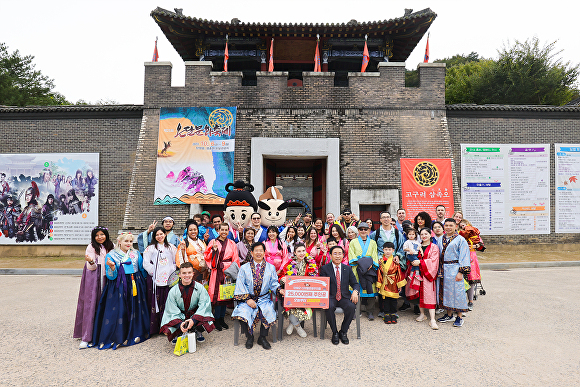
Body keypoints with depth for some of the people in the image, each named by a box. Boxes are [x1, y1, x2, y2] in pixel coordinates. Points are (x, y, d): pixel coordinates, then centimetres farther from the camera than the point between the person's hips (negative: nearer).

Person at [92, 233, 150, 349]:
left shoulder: (136, 254, 8)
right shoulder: (111, 255, -1)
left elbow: (143, 270, 13)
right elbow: (111, 276, -6)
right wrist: (112, 268, -25)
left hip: (135, 285, 3)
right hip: (119, 287, -3)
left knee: (135, 308, 4)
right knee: (118, 311, -6)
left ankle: (135, 334, 19)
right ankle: (117, 338, 7)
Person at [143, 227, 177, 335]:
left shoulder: (171, 247, 14)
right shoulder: (151, 248, 8)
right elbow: (146, 263, 1)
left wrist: (172, 271, 2)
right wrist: (153, 272, -5)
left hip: (169, 279, 1)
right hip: (155, 279, -1)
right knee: (156, 302, -2)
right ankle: (154, 327, 7)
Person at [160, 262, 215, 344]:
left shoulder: (200, 288, -11)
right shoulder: (173, 291, -9)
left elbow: (203, 306, -14)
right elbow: (173, 311, -9)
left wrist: (193, 320, -30)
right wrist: (179, 324, -28)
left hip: (196, 315, -1)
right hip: (179, 317, 1)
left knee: (208, 324, -30)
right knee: (167, 331, -26)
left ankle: (197, 331, 8)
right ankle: (178, 334, 12)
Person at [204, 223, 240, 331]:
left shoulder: (232, 244, 10)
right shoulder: (213, 242, 5)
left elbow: (235, 260, 9)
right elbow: (206, 257, 0)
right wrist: (214, 250, -15)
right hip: (217, 272, -2)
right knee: (217, 294, -5)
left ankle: (221, 318, 19)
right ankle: (217, 320, 7)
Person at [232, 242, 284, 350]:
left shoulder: (271, 268, 11)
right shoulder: (244, 268, 7)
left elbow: (274, 283, 9)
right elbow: (240, 285, 0)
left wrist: (279, 290, -14)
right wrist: (247, 299, -13)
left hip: (264, 299, 0)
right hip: (248, 298, 0)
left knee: (268, 311, -29)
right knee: (244, 311, -29)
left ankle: (263, 337, -5)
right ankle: (249, 337, -2)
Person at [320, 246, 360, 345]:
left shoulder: (347, 269, 11)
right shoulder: (325, 268, 4)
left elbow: (355, 284, 11)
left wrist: (355, 291, -13)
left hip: (344, 297, 2)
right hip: (330, 297, -2)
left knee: (351, 307, -29)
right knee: (329, 307, -34)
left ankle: (343, 332, -6)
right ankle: (334, 333, -10)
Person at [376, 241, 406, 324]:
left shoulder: (395, 260, -3)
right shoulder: (381, 261, 1)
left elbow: (399, 272, -1)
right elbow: (379, 273, 3)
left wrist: (400, 284, -3)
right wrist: (378, 285, 1)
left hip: (393, 284, -1)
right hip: (384, 283, 1)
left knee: (393, 299, 7)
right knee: (385, 299, 5)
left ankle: (393, 315, 21)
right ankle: (386, 315, 16)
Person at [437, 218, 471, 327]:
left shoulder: (460, 240, -6)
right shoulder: (442, 239, 10)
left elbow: (464, 257, -9)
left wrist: (461, 272, -15)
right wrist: (440, 269, 11)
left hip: (454, 269, -6)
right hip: (443, 269, 6)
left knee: (457, 292, -1)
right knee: (446, 291, 12)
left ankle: (459, 317, 12)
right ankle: (449, 314, 25)